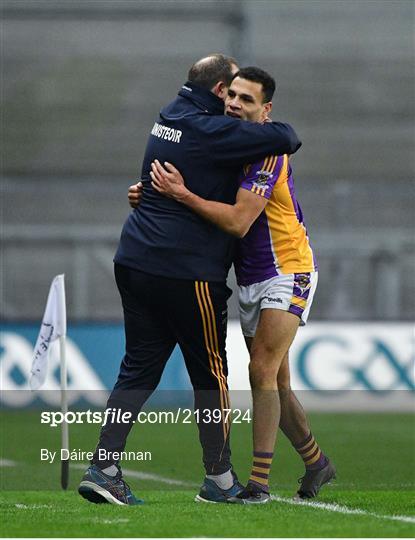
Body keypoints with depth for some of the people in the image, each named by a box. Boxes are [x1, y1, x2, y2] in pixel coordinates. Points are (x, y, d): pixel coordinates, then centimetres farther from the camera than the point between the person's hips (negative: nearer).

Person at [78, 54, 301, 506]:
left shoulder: (171, 117, 13)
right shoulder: (213, 131, -14)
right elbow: (285, 139, -15)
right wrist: (285, 133, 6)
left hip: (134, 260, 8)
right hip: (186, 269, -8)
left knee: (138, 368, 10)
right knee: (210, 372, 6)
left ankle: (103, 468, 0)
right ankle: (219, 480, 14)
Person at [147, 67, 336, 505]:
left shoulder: (268, 155, -21)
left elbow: (238, 222, -29)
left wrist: (182, 194, -33)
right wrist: (152, 190, -4)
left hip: (287, 273, -8)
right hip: (249, 280, 8)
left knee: (262, 373, -16)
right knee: (274, 382, 12)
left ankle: (259, 481, -15)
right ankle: (315, 462, 29)